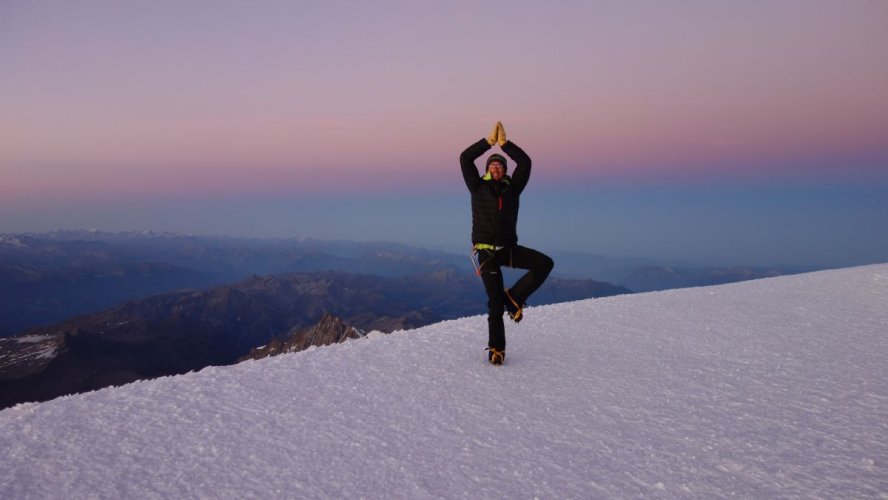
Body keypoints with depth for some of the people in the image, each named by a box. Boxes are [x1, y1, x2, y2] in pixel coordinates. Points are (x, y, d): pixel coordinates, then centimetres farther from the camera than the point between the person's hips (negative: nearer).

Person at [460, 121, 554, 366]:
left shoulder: (512, 188, 9)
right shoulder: (478, 187, 6)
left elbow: (525, 162, -1)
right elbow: (465, 159, -3)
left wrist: (504, 143, -6)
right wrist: (489, 141, -5)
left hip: (509, 248, 2)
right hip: (486, 251, -2)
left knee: (544, 263, -17)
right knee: (495, 301, -3)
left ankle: (514, 297, -1)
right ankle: (496, 348, 11)